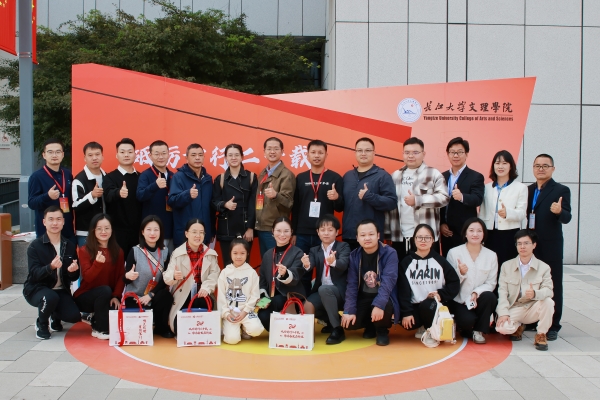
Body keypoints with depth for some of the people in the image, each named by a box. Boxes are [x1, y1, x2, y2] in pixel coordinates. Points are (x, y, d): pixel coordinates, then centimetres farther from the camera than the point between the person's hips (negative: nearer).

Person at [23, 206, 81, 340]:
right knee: (50, 297, -37)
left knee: (74, 316, -20)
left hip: (61, 290, 4)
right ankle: (41, 323, -3)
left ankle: (55, 317, 18)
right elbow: (34, 274, -20)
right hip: (37, 289, -3)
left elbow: (74, 277, 4)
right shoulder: (35, 246, -10)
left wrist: (73, 271, -21)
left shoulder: (70, 246, 2)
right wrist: (50, 267, -40)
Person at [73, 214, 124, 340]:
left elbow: (121, 276, -1)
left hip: (108, 298, 4)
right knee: (105, 290, -34)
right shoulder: (85, 250, -8)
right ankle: (99, 329, -17)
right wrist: (98, 263, -38)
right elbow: (87, 277, -19)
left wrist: (116, 296, -17)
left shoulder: (117, 251, 3)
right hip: (85, 296, -3)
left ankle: (94, 317, 7)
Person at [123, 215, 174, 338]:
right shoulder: (135, 251, -9)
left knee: (166, 295, -30)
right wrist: (128, 276, -33)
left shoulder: (165, 251, -1)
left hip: (154, 297, 2)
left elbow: (165, 278, -5)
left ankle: (161, 328, -6)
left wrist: (150, 295, -16)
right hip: (134, 297, -2)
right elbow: (125, 279, -8)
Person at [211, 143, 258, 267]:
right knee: (228, 264, 1)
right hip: (226, 229, 1)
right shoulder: (220, 179, 7)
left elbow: (253, 204, -1)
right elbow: (214, 203, 4)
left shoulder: (251, 177, 4)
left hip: (245, 228, -1)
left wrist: (250, 228, -8)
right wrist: (224, 204, -18)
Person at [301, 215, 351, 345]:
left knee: (324, 289, -35)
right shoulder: (314, 250, 10)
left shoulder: (343, 247, -2)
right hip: (321, 291, 5)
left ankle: (338, 329, -22)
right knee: (307, 306, -24)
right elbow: (310, 266, -10)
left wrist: (334, 262, -46)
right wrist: (306, 265, -35)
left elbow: (344, 264, -22)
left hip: (339, 290, -4)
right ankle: (330, 321, 8)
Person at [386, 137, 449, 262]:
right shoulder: (396, 175, 13)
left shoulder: (434, 174, 0)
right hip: (399, 236, 4)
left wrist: (417, 200, -18)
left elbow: (444, 198, -11)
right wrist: (387, 232, 8)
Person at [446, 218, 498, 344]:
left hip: (478, 299, 3)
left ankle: (479, 331, -6)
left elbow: (491, 283, -1)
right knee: (467, 320, -30)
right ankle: (467, 329, 11)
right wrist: (460, 273, -27)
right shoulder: (454, 253, -6)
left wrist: (476, 293, -19)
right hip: (458, 300, -2)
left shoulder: (491, 255, 1)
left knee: (490, 297, -30)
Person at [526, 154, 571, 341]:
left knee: (553, 287, 2)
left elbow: (567, 217, -15)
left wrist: (559, 211, -35)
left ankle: (553, 326, 9)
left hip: (551, 247, -5)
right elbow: (526, 214, 10)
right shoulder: (528, 190, 11)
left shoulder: (561, 190, -5)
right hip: (531, 246, 5)